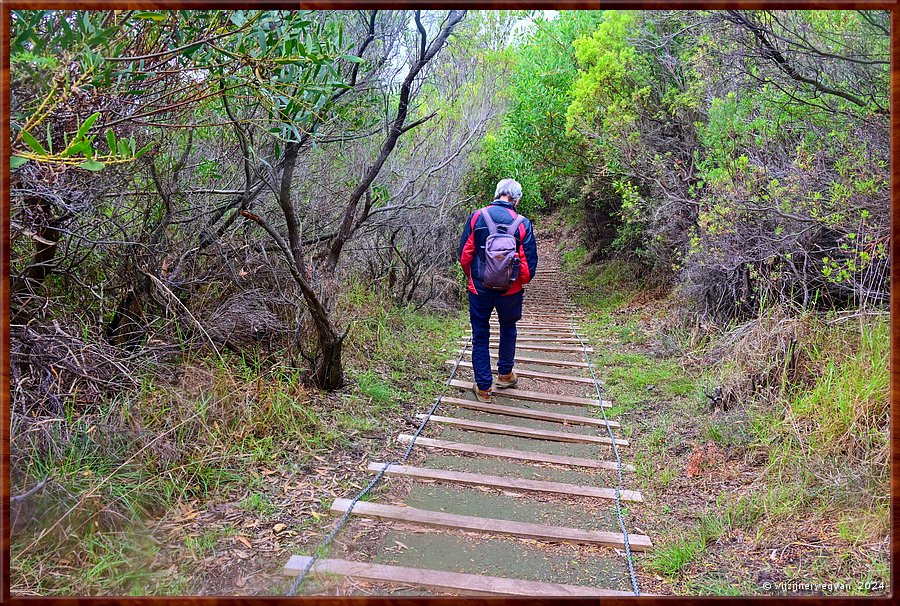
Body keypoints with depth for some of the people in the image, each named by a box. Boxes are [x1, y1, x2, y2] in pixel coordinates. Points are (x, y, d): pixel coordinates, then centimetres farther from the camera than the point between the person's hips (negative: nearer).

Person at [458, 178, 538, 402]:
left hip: (479, 289, 0)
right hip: (510, 290, 0)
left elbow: (464, 255, -5)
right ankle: (505, 374, 36)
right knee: (508, 329, 25)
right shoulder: (522, 224, -10)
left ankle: (483, 387, 14)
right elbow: (529, 263, -7)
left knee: (480, 336, 10)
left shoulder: (476, 217, -8)